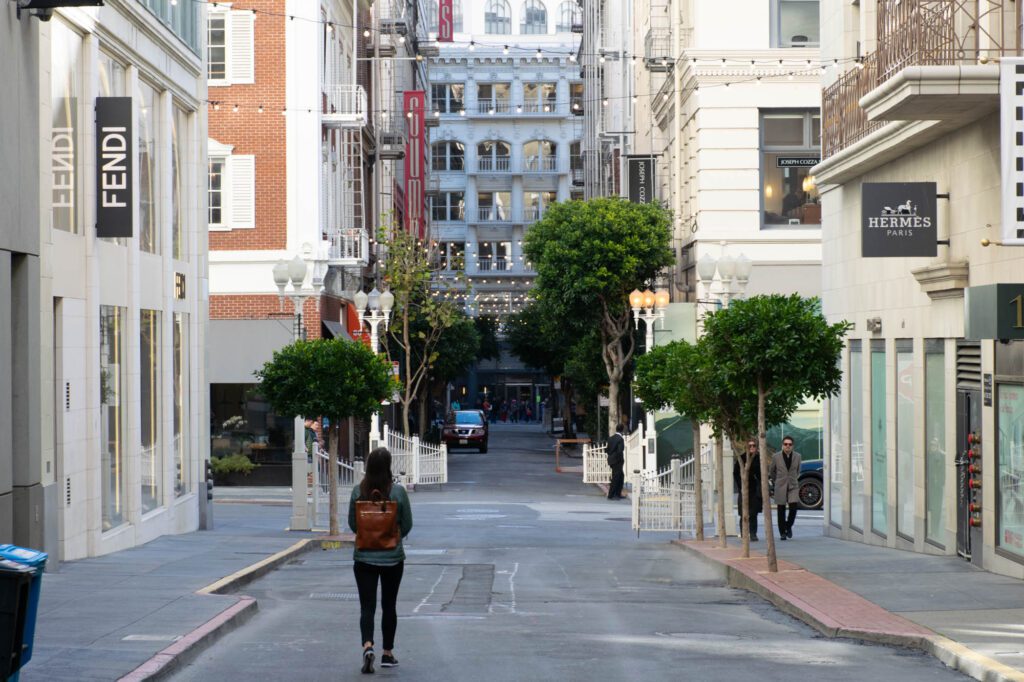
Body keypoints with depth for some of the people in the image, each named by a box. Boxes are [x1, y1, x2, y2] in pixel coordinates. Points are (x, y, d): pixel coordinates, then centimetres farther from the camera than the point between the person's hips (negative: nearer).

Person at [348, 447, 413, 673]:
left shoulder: (358, 491, -7)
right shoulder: (398, 492, -11)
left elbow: (352, 523, 3)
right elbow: (407, 525, -2)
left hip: (364, 557, 0)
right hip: (392, 557, 0)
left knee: (367, 606, 3)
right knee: (389, 606, 13)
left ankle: (367, 645, -20)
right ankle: (387, 653, 20)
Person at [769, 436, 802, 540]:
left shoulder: (797, 456, 3)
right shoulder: (776, 457, -2)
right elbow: (771, 471, 13)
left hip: (793, 486, 1)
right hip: (780, 487, -1)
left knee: (793, 508, -12)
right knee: (781, 511, 0)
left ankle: (789, 526, 14)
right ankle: (782, 533, 11)